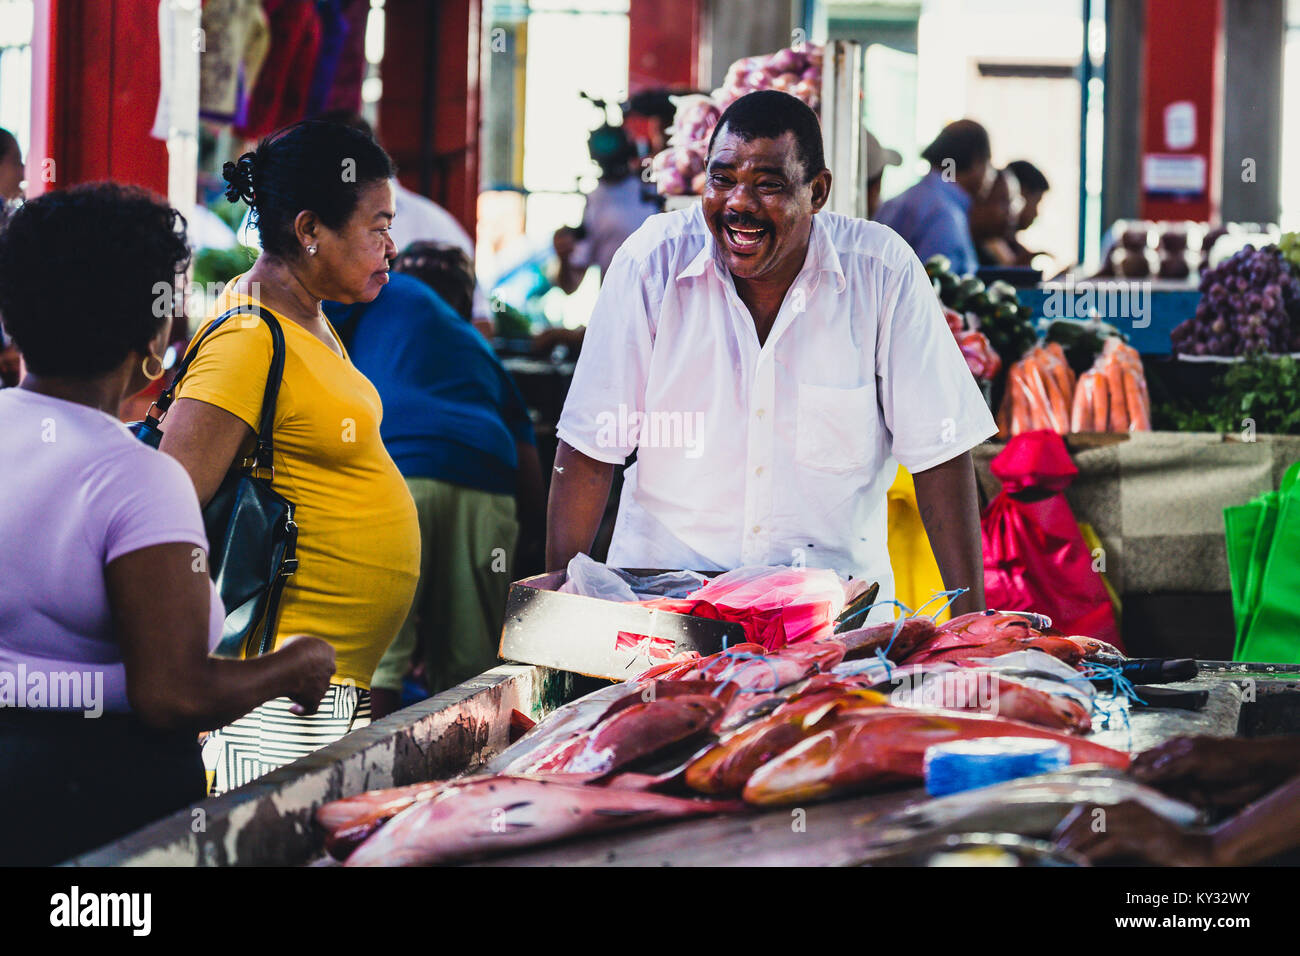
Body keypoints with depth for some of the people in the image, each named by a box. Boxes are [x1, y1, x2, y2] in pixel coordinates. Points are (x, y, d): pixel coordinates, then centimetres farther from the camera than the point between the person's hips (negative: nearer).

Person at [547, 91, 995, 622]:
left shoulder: (883, 272, -6)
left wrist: (969, 615, -6)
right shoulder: (651, 263, -6)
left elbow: (936, 449, -2)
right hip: (667, 577, 0)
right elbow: (591, 443, -3)